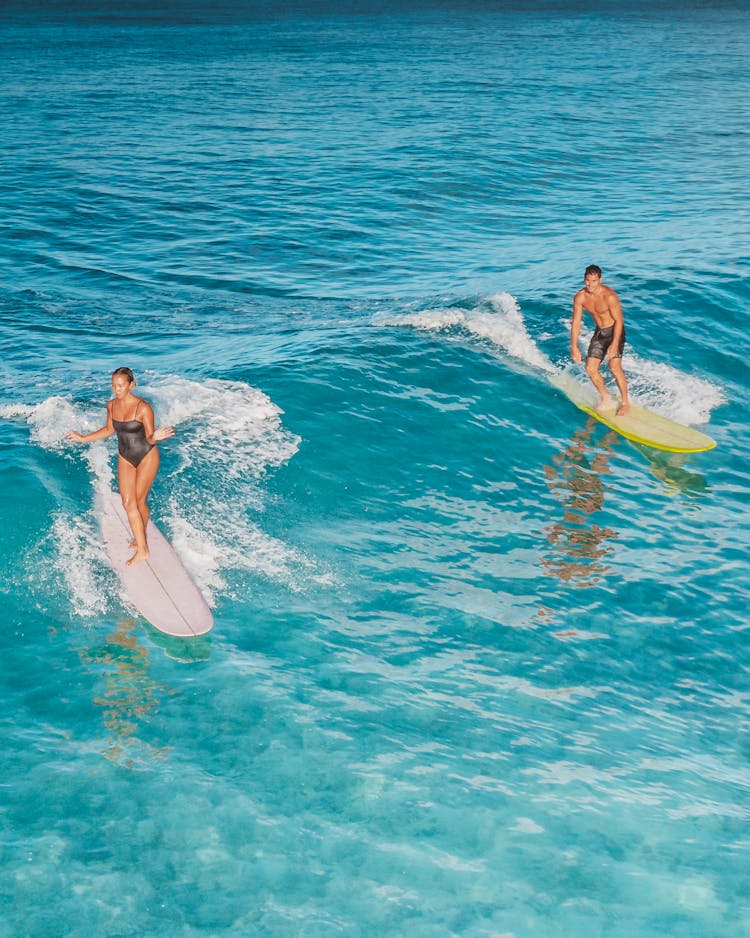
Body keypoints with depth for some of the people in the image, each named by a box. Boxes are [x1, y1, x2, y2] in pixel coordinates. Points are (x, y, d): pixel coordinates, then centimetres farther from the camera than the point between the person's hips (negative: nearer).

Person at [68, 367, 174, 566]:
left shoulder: (143, 408, -23)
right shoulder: (112, 405, -5)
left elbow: (149, 438, -18)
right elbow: (109, 429, 12)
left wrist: (155, 437, -42)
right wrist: (84, 438, 13)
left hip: (147, 457, -5)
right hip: (125, 458, 5)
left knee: (139, 500, 3)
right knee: (128, 502, -2)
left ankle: (141, 537, 26)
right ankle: (141, 549, 5)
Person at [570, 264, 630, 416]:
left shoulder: (609, 296, -26)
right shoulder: (580, 297, -10)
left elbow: (619, 321, -22)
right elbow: (576, 323, -4)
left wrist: (614, 345, -29)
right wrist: (574, 347, -9)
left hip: (614, 331, -6)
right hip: (599, 332, 6)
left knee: (614, 367, -19)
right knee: (590, 368, 1)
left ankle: (625, 403, -5)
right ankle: (606, 400, 20)